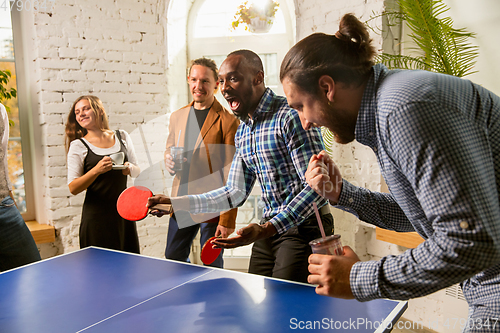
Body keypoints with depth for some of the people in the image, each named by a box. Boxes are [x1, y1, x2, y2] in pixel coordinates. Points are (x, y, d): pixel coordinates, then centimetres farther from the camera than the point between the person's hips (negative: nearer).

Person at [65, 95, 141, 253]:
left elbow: (138, 172, 15)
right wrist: (96, 170, -21)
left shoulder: (122, 137, 7)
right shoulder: (78, 146, -3)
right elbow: (73, 188, -7)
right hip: (96, 215, -3)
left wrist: (130, 168, -7)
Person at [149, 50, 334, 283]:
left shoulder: (290, 116, -16)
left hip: (305, 226, -7)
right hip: (270, 228, 8)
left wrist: (268, 228, -25)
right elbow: (236, 193, 13)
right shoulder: (242, 131, 10)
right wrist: (174, 203, 8)